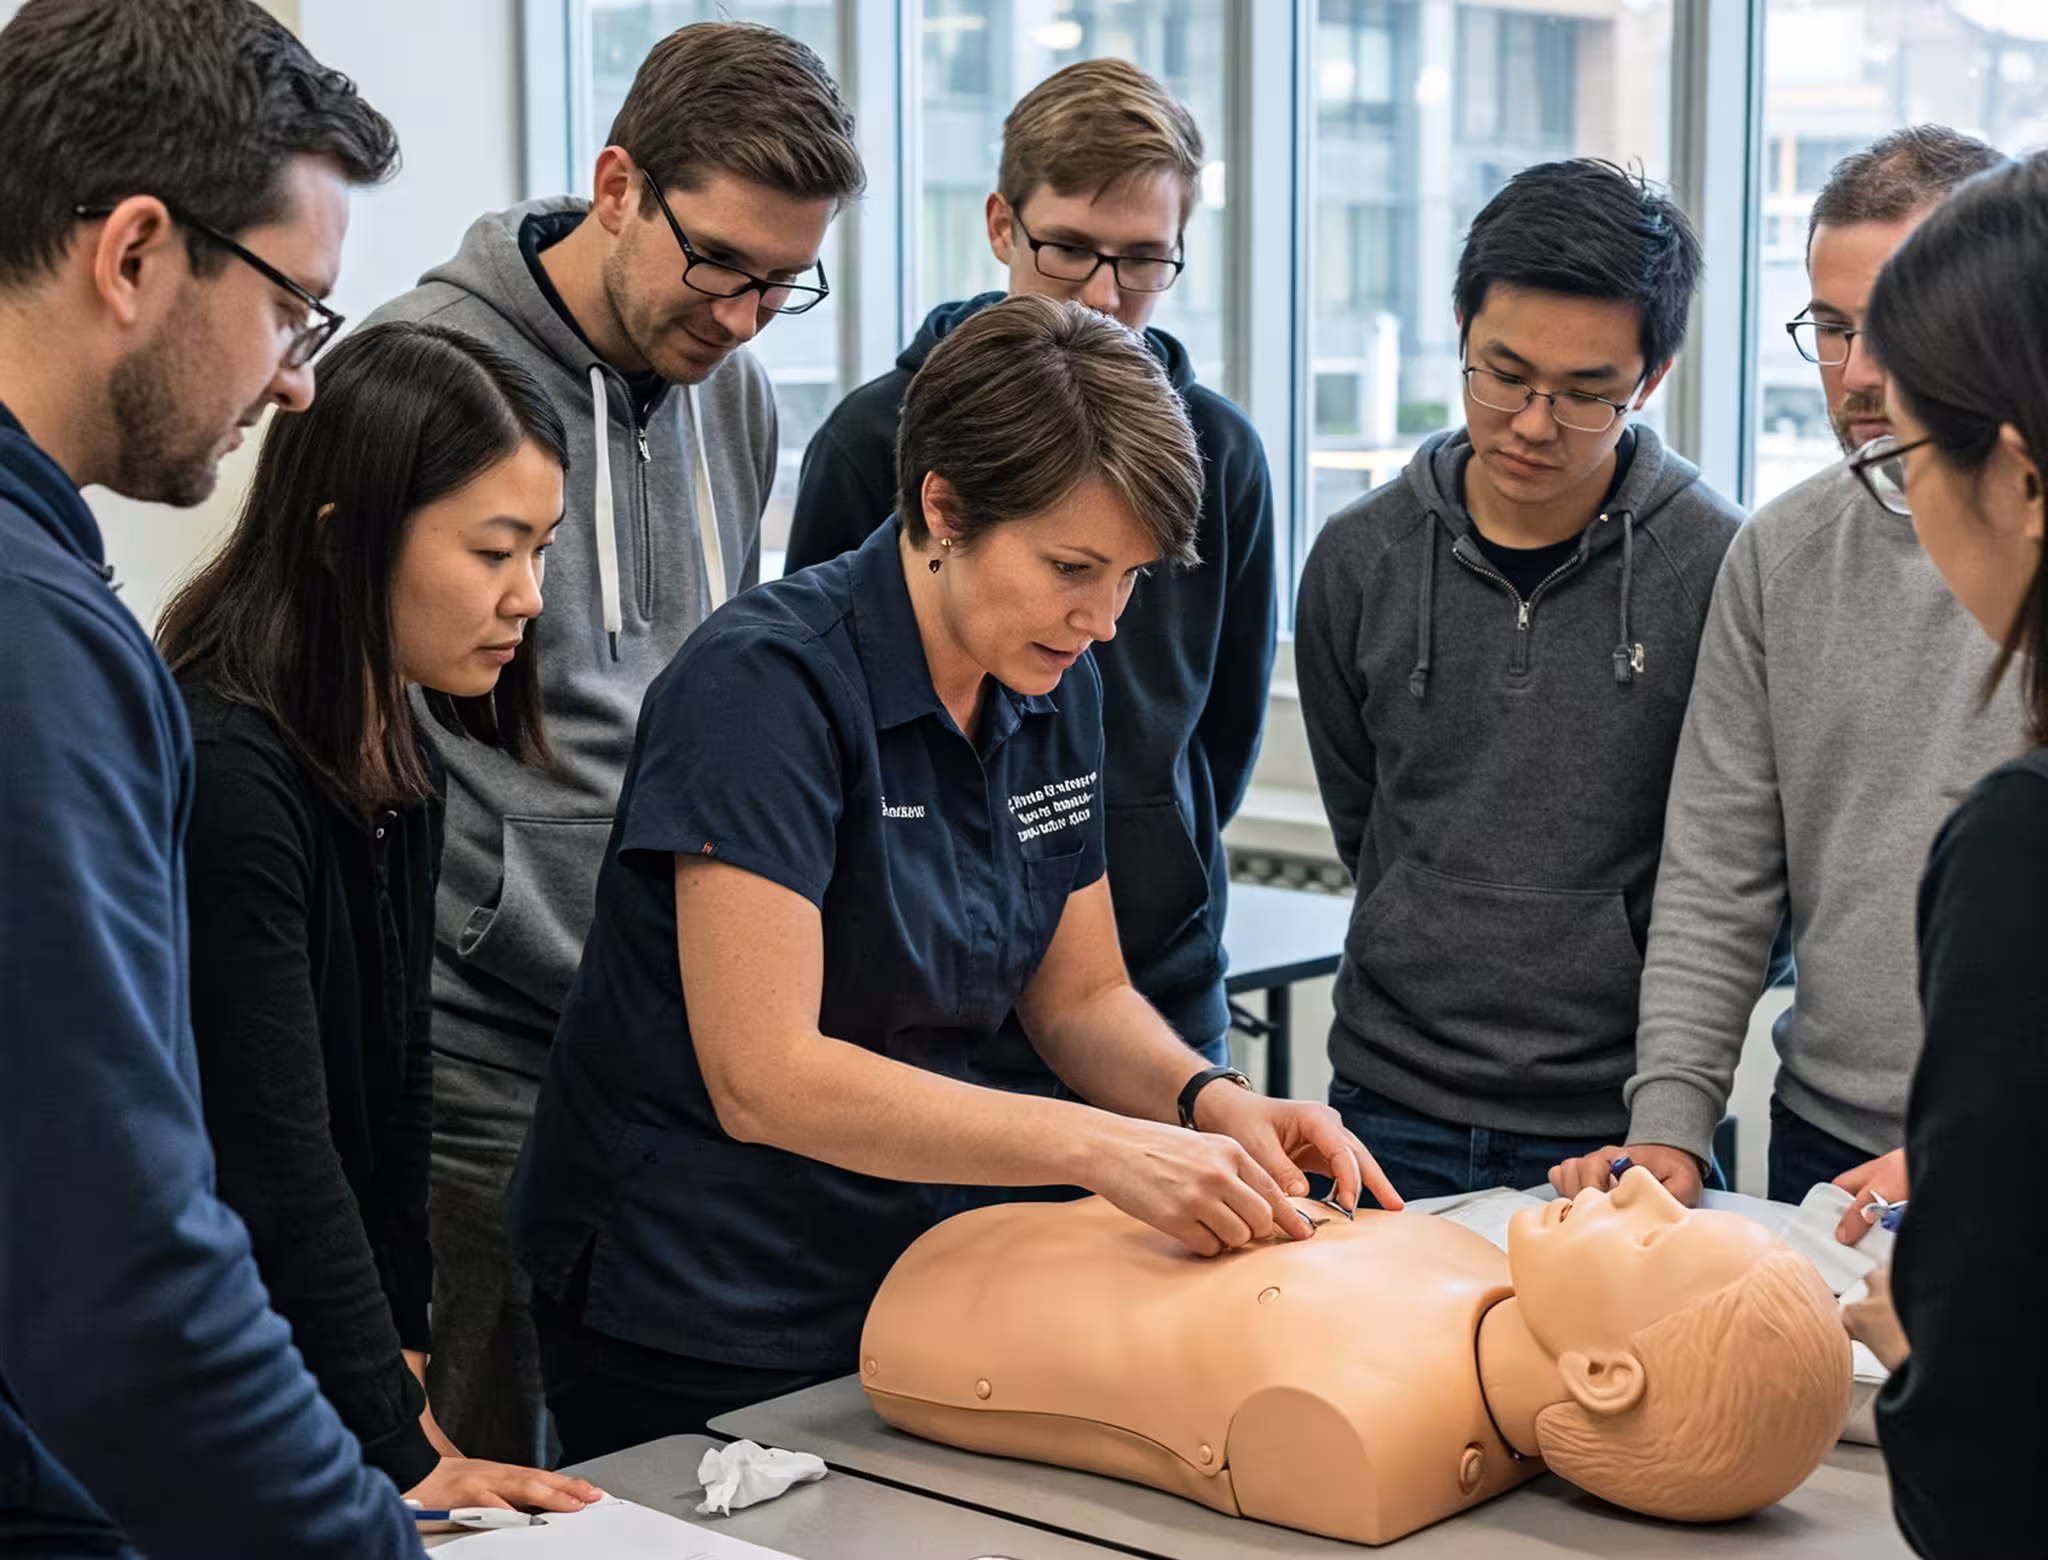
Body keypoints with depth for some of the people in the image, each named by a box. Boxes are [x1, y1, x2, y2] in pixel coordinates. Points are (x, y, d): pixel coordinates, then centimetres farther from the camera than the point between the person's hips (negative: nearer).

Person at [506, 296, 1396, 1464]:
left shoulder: (1058, 692, 2)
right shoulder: (771, 682, -22)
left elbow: (1081, 996, 10)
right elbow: (763, 1076, -28)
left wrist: (1212, 1103, -11)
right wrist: (1103, 1149, -31)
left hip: (913, 1270, 7)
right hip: (703, 1331, -7)